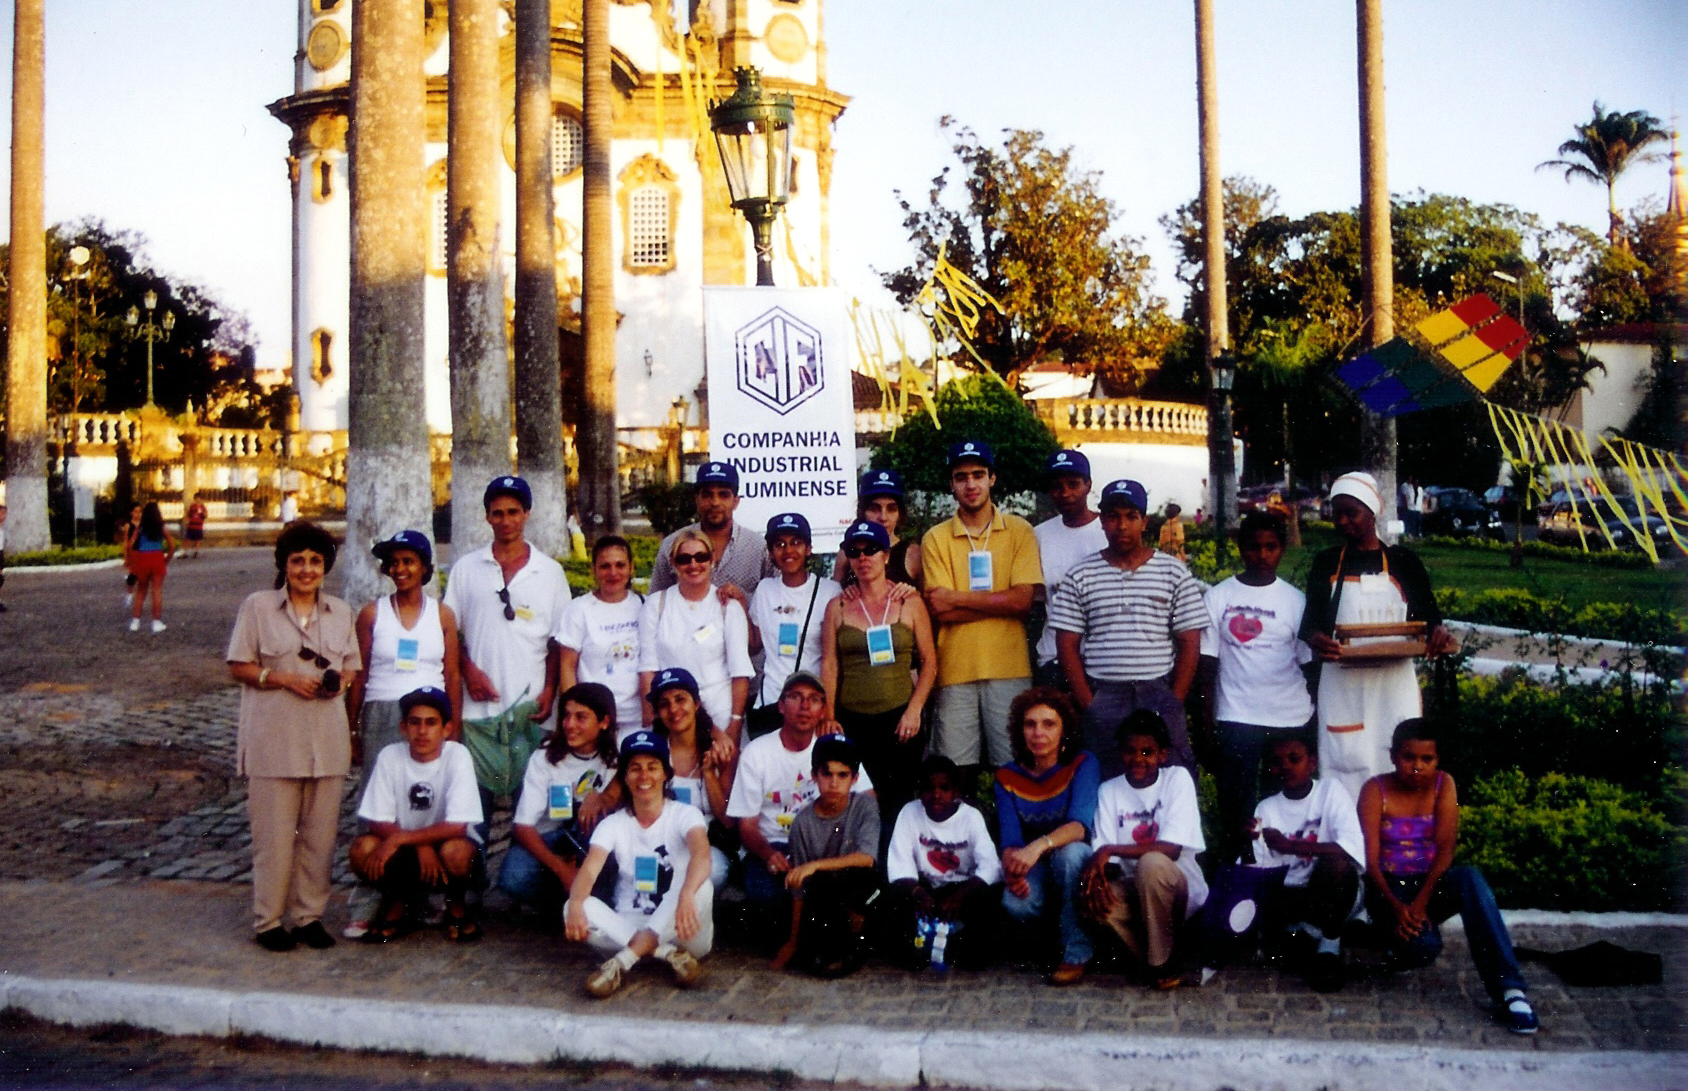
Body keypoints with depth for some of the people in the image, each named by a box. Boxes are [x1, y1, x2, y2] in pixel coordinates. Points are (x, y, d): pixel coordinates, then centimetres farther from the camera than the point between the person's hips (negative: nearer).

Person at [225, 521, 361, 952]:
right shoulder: (257, 607, 0)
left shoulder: (340, 612, 12)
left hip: (327, 738, 4)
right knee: (274, 835, -1)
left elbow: (353, 666, 17)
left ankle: (309, 915, 19)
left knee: (319, 833, 7)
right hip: (274, 739, -4)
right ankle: (268, 920, 11)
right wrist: (284, 678, -15)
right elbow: (238, 667, -1)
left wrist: (340, 681, -5)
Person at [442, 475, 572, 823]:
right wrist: (468, 670, -6)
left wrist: (549, 691, -4)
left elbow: (558, 642, 7)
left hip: (530, 706, 0)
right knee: (475, 798, 2)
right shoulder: (466, 569, 9)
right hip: (478, 706, 0)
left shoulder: (551, 572, 8)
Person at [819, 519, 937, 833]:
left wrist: (914, 710, -7)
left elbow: (929, 662, 3)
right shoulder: (838, 607, 9)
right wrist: (828, 717, -3)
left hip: (900, 718, -1)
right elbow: (829, 665, 5)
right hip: (852, 721, 1)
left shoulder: (910, 603, 5)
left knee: (898, 804, -2)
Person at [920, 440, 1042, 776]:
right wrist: (1000, 602, -9)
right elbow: (940, 612, -4)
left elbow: (1023, 600, -6)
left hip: (1009, 669, 0)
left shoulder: (1020, 531, 6)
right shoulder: (935, 539, 6)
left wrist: (957, 599, -6)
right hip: (955, 671, 1)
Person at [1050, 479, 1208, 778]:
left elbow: (1190, 644, 4)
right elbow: (1067, 645, 4)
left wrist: (1174, 702, -5)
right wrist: (1088, 705, -4)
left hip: (1159, 695, 0)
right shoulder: (1080, 576, 6)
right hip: (1102, 697, 1)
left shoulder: (1174, 573, 6)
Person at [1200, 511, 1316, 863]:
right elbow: (1208, 662, 3)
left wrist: (1314, 716, 0)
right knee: (1235, 802, 2)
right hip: (1237, 718, -1)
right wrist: (1208, 716, -2)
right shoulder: (1219, 597, 5)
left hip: (1290, 717, 1)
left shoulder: (1295, 600, 8)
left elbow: (1308, 662, 7)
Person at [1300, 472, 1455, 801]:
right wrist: (1314, 638, -20)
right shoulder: (1326, 564, 8)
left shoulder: (1403, 561, 7)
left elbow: (1428, 616, 9)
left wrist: (1438, 633, -15)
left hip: (1395, 686, 0)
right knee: (1345, 774, -2)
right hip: (1342, 687, 0)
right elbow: (1310, 621, 4)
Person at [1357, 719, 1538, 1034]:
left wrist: (1420, 902, -24)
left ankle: (1508, 988, -36)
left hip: (1432, 884, 2)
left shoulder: (1443, 785, 0)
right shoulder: (1375, 790, -6)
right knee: (1422, 946, -34)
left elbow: (1446, 848, -11)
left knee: (1470, 877, -34)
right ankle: (1405, 939, 6)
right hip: (1390, 888, -2)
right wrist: (1396, 907, -29)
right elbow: (1370, 858, -13)